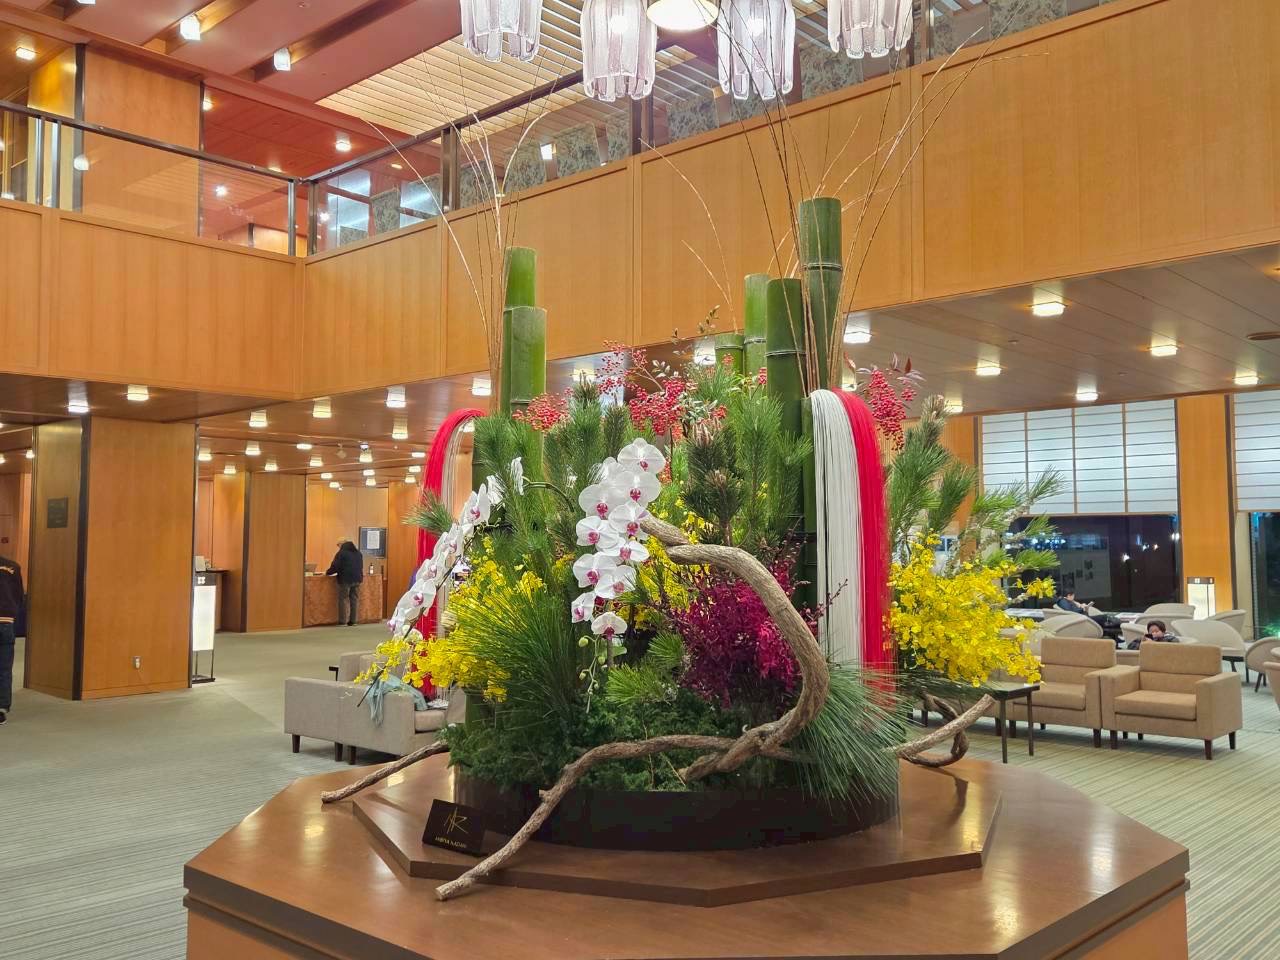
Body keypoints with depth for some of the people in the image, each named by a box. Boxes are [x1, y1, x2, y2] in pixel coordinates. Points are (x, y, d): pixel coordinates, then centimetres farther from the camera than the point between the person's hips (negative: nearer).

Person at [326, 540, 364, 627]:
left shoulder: (341, 553, -8)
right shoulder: (358, 553, 15)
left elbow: (335, 567, -10)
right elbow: (361, 567, 24)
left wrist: (327, 573, 5)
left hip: (345, 580, -6)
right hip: (357, 579, 6)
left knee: (344, 599, -1)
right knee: (355, 599, 8)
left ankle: (343, 621, -3)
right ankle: (353, 620, 9)